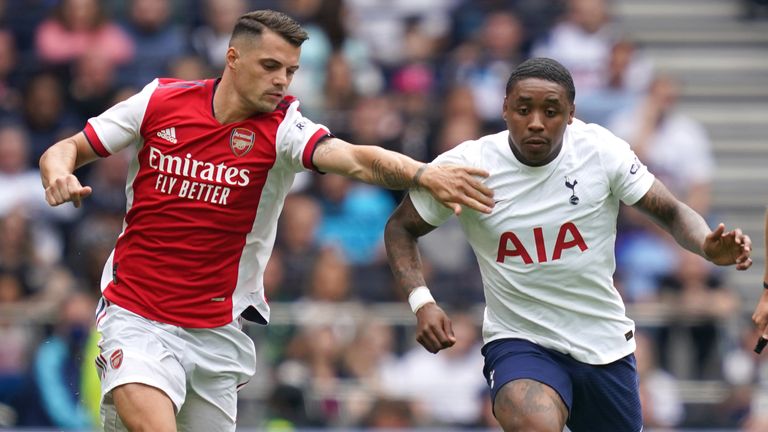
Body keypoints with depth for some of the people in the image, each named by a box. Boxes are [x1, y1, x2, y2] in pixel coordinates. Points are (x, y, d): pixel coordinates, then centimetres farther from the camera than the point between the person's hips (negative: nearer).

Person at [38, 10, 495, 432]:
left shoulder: (282, 129, -7)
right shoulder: (160, 101, -3)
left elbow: (358, 160, -26)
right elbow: (68, 149, 7)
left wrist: (424, 174, -45)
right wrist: (58, 174, -18)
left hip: (217, 330, 2)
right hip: (135, 315, -2)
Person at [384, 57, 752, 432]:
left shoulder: (601, 150, -9)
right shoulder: (465, 166, -12)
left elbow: (671, 212, -1)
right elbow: (401, 228, 1)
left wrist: (708, 246, -24)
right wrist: (421, 302, -15)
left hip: (605, 343, 3)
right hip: (519, 343, -3)